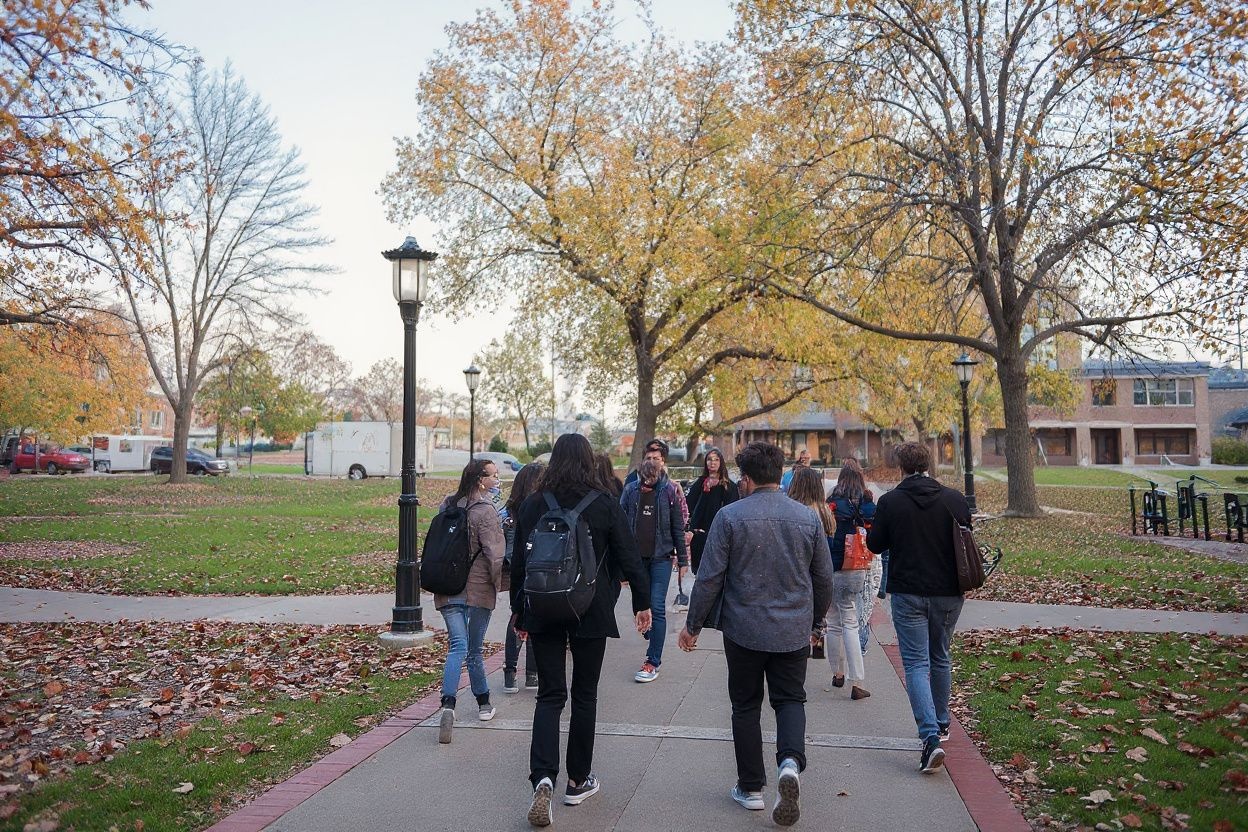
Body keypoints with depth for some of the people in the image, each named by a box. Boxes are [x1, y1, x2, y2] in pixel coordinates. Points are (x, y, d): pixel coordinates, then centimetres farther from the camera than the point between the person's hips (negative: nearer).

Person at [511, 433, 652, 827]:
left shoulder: (532, 504, -1)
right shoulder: (605, 505, -7)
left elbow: (518, 561, 3)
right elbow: (629, 557, -4)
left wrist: (519, 610, 14)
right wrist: (643, 602, 8)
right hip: (591, 613, -1)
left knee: (549, 695, 8)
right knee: (584, 695, 13)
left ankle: (543, 778, -10)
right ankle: (579, 781, 23)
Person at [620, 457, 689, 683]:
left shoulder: (668, 492, -5)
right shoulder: (630, 491, -1)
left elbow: (677, 528, 1)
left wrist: (682, 559, 3)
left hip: (661, 557, -3)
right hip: (636, 557, 3)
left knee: (657, 608, -5)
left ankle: (653, 662, 1)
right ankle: (654, 643, 35)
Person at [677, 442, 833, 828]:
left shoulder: (729, 516, -10)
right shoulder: (809, 517, 0)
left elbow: (710, 578, -10)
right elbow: (823, 579, 8)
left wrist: (693, 625, 1)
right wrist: (814, 621, 23)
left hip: (744, 630, -2)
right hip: (794, 632, 2)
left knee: (746, 706, 13)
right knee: (790, 699, 15)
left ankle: (751, 787, 20)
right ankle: (790, 761, -9)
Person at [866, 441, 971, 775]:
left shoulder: (890, 502, -10)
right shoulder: (954, 499, -3)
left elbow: (875, 544, -1)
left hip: (908, 594, -3)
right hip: (948, 593, 3)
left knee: (916, 664, 0)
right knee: (940, 659, 21)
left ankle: (931, 736, -13)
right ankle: (941, 722, 35)